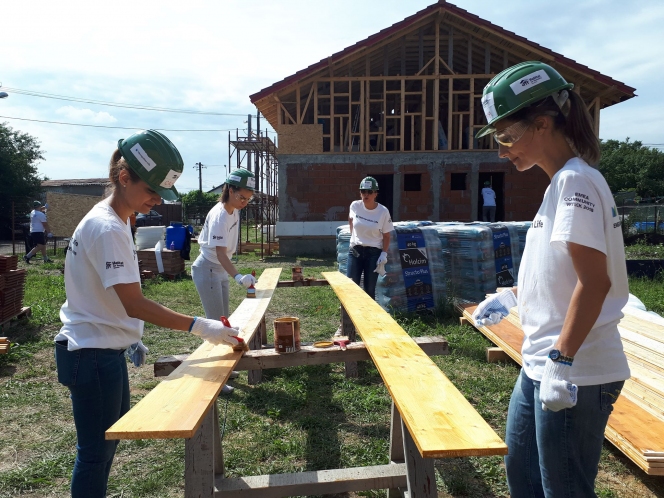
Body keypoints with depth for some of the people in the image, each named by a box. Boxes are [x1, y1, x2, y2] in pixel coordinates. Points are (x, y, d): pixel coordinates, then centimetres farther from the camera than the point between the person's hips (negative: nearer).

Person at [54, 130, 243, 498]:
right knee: (95, 452, 4)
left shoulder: (110, 220, 7)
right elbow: (135, 304, -27)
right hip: (92, 354, -10)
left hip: (105, 348, 10)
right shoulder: (107, 228, -23)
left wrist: (129, 337, 18)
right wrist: (198, 326, -29)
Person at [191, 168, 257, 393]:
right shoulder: (219, 215, -25)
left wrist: (234, 275, 12)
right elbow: (220, 252, -33)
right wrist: (238, 276, -46)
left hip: (221, 271, 9)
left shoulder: (233, 211, 2)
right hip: (208, 271, -9)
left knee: (223, 321, 17)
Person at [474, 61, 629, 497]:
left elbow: (595, 281, -22)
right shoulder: (562, 182, 12)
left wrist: (562, 361, -22)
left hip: (574, 374, -10)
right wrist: (515, 295, 24)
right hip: (542, 365, 10)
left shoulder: (576, 180, -16)